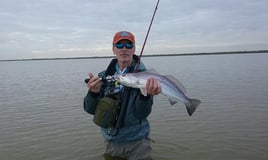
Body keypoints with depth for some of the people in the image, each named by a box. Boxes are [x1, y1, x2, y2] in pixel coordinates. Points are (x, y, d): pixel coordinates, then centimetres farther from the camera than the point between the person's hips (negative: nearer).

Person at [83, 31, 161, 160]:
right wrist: (93, 92, -23)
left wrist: (147, 94, -36)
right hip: (111, 143, 3)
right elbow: (90, 109, -4)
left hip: (137, 144, -3)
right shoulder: (104, 76, -2)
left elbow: (141, 114, -17)